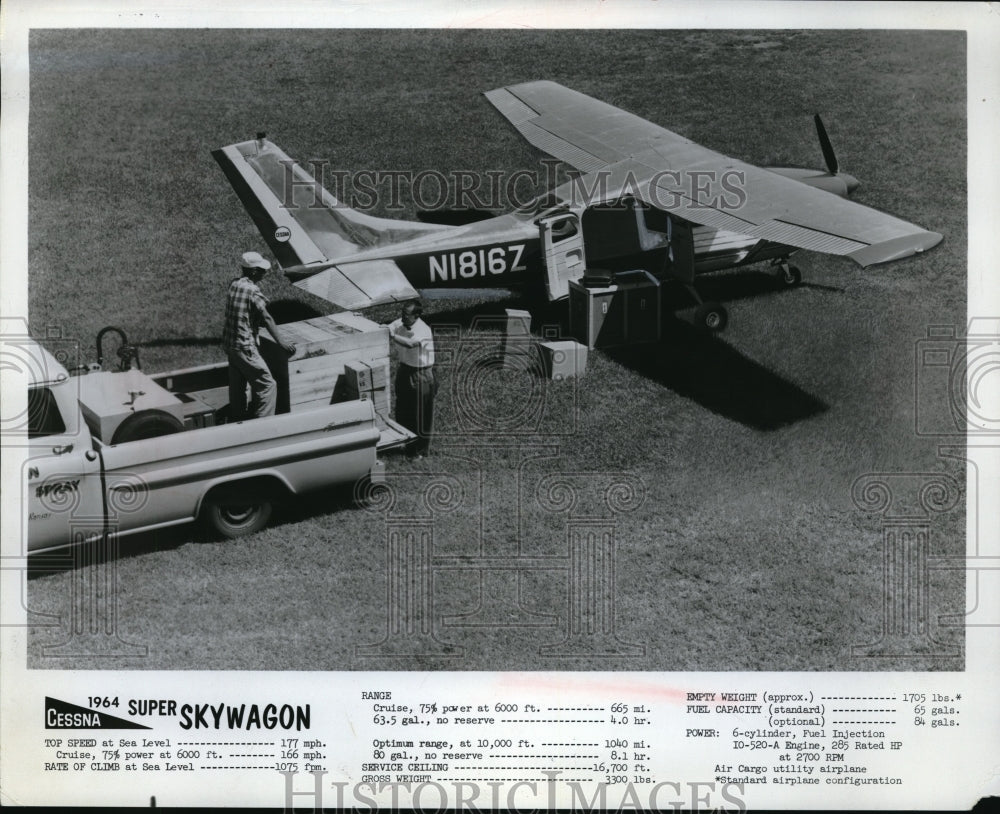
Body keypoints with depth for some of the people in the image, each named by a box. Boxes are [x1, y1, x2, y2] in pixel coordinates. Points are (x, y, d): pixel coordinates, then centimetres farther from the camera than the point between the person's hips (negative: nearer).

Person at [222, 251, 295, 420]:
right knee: (267, 386, -4)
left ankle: (237, 422, 27)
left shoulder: (234, 284, 5)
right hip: (245, 346, -9)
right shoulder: (252, 291, -17)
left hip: (229, 343, 9)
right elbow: (266, 318, -19)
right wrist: (281, 342, -18)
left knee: (237, 386, 18)